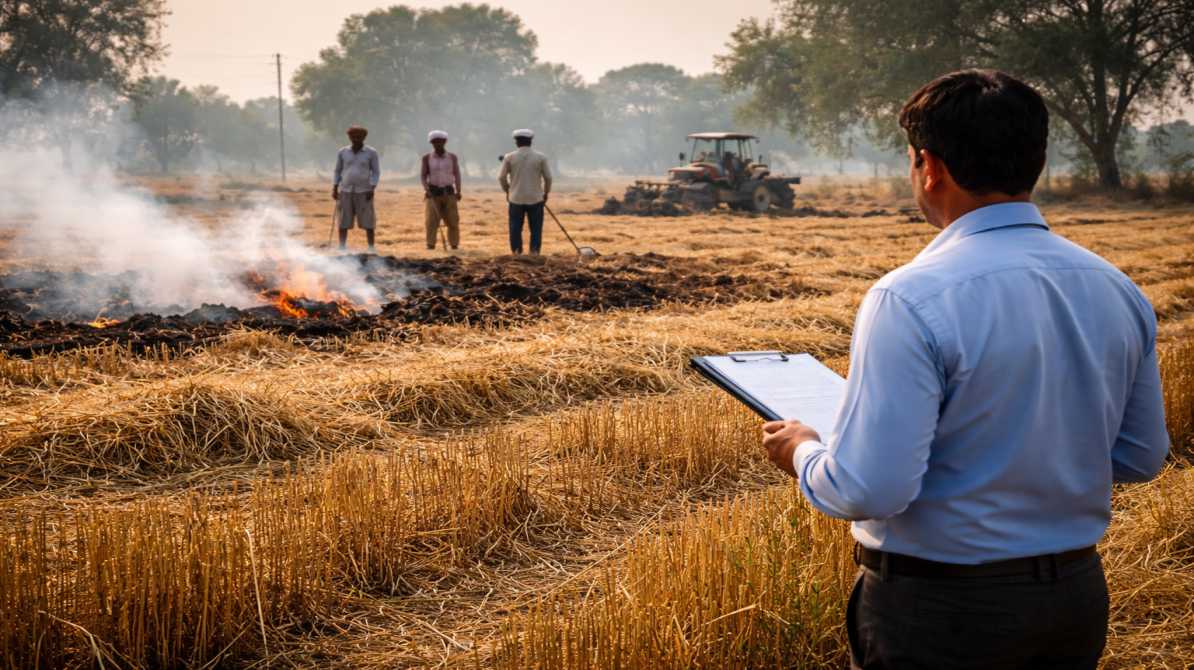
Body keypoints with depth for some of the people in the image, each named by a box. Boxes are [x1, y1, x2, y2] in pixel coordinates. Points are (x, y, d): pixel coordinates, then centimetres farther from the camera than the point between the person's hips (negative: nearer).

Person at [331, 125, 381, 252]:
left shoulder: (371, 153, -1)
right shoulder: (342, 152, 6)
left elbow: (376, 172, 1)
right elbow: (337, 171, 12)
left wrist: (372, 188, -10)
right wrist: (334, 188, 3)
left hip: (364, 192, -2)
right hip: (345, 192, 2)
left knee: (368, 222, -2)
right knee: (343, 222, 2)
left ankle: (371, 248, 5)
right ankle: (342, 248, 7)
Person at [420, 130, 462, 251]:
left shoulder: (452, 157, 4)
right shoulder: (427, 158, 3)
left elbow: (457, 174, 2)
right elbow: (423, 175, 1)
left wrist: (458, 191, -10)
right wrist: (426, 189, -16)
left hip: (448, 192, 1)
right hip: (433, 193, -1)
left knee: (453, 221, 1)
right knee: (431, 220, -10)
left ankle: (454, 245, 11)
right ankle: (430, 245, -9)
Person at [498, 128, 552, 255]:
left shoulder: (509, 157, -2)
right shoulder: (540, 157, -2)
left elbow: (501, 177, -1)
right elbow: (548, 177, -1)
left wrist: (507, 190, 15)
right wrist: (546, 193, 14)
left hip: (516, 198, 0)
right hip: (535, 198, 0)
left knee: (515, 228, 8)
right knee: (536, 228, 5)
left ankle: (516, 253, 7)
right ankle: (534, 253, 0)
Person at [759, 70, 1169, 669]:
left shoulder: (910, 300, -22)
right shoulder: (1119, 290, -2)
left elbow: (870, 489, -25)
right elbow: (1141, 458, 8)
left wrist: (802, 452, -5)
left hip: (940, 606, -6)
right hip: (1078, 595, 6)